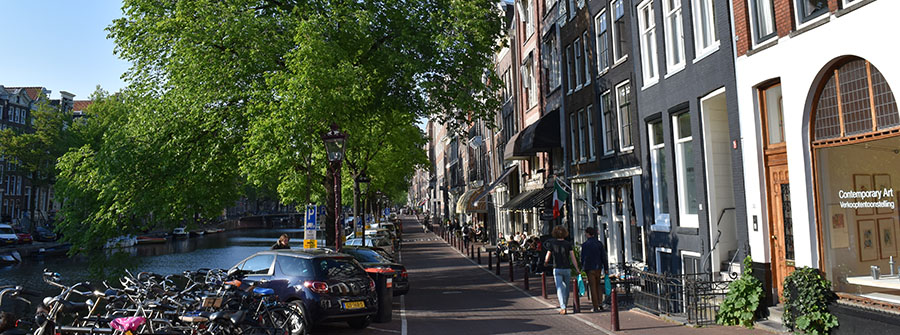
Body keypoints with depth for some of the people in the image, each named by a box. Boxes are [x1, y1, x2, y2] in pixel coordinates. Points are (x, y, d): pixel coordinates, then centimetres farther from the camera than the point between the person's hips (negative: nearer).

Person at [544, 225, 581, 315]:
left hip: (557, 269, -1)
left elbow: (547, 258, -1)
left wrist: (545, 263, 20)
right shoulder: (568, 244, -1)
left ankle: (563, 308, -13)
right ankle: (564, 304, 30)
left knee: (559, 288, -2)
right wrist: (577, 269, -3)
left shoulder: (552, 244, -3)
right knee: (566, 288, 18)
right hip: (567, 268, 1)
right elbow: (573, 257, -7)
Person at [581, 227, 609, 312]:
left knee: (593, 287, 1)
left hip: (590, 268, -3)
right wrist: (606, 268, 6)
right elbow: (603, 256, 1)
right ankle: (600, 304, 10)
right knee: (598, 286, 18)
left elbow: (583, 258, -7)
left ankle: (596, 307, 2)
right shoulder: (599, 243, 2)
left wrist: (581, 268, 5)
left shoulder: (585, 244, -9)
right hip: (598, 267, 3)